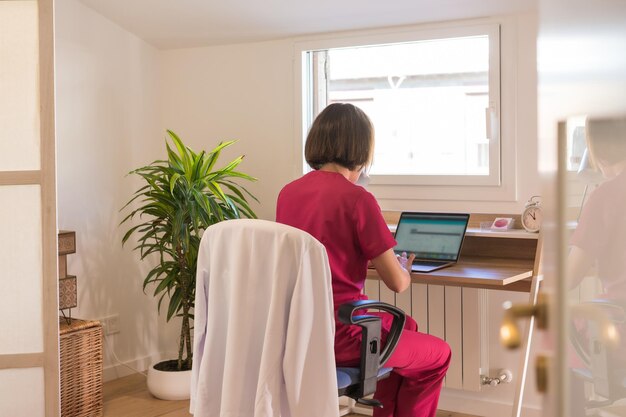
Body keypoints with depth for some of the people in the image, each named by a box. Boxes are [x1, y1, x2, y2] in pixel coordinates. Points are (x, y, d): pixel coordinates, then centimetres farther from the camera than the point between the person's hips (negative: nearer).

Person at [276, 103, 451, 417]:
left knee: (405, 325, 30)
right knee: (437, 354, 17)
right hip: (338, 337, -7)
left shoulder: (288, 192, 3)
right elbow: (398, 283, -11)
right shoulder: (357, 198, -17)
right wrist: (403, 267, 10)